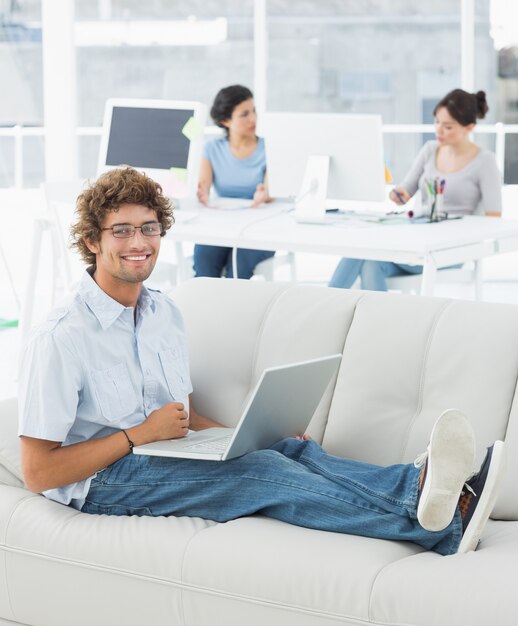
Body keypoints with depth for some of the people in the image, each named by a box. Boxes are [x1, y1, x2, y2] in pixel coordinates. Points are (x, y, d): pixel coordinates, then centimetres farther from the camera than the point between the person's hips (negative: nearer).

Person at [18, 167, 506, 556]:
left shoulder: (164, 313, 14)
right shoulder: (60, 339, -12)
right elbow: (38, 472, -13)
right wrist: (139, 434, -16)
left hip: (163, 458, 7)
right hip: (100, 481, -7)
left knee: (291, 448, -24)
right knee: (264, 473, -30)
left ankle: (418, 489, -50)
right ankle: (440, 528, -49)